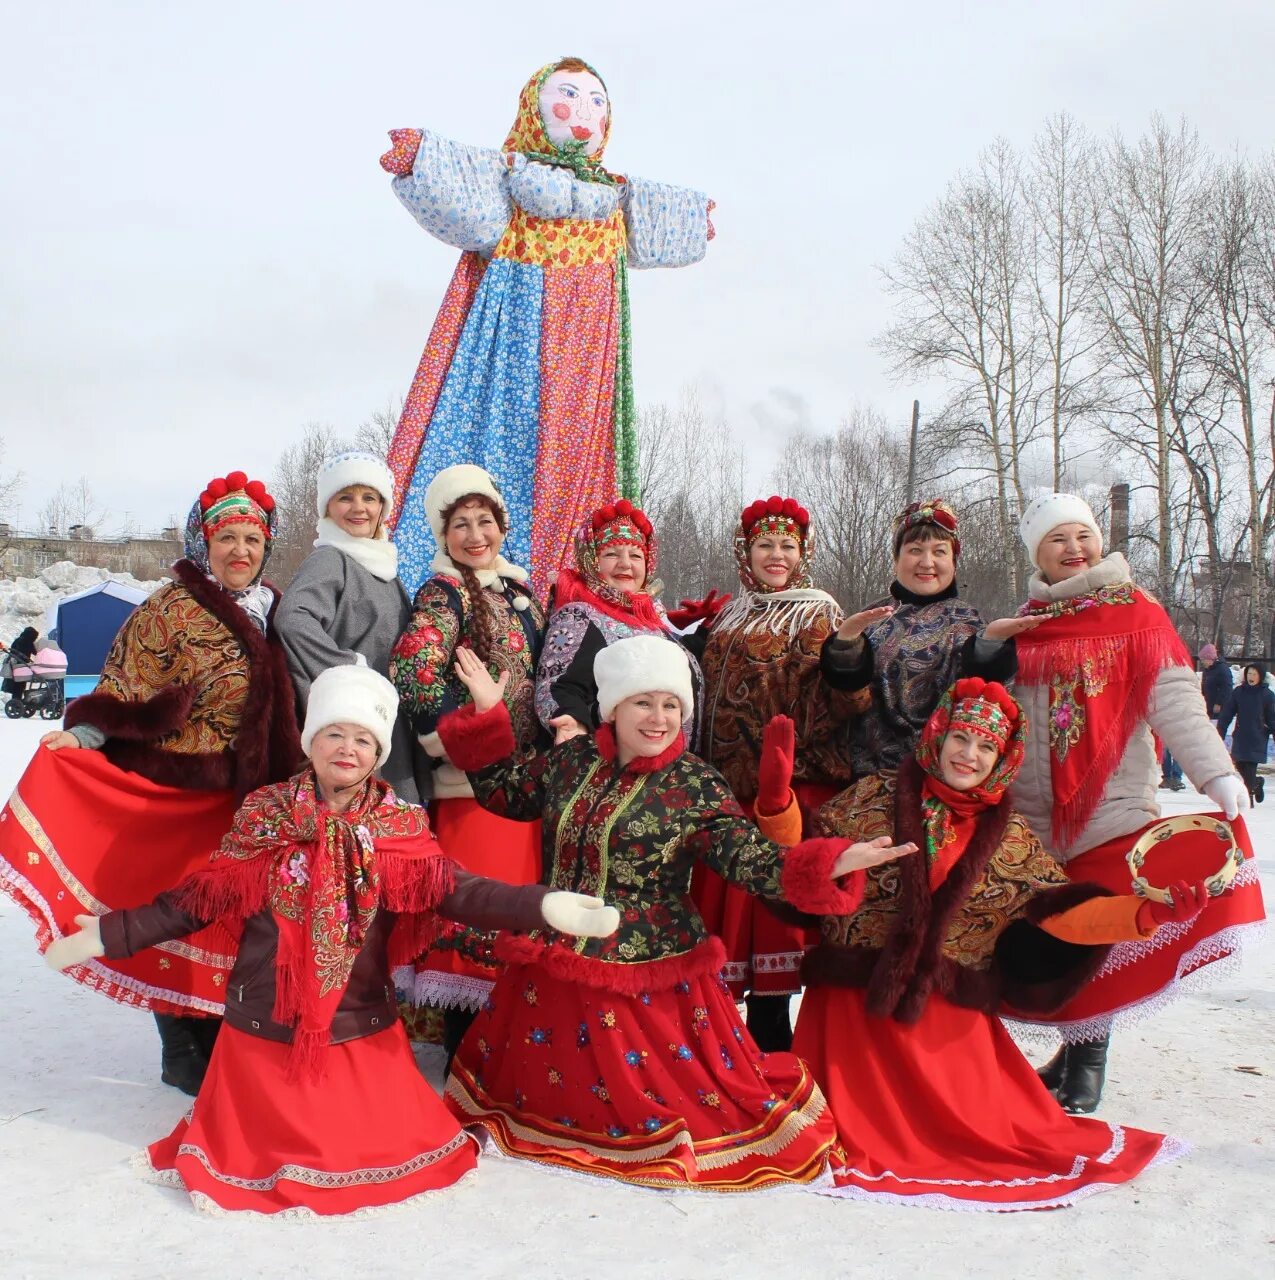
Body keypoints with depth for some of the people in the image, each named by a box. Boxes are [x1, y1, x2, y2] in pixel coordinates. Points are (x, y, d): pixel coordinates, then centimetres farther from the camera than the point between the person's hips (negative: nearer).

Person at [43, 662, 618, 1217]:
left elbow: (454, 891, -16)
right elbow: (199, 899, 3)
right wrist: (110, 934, -1)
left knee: (380, 1148, 1)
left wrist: (542, 906, -32)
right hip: (265, 1027, 0)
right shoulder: (264, 815, -1)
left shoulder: (399, 828, -3)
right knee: (259, 1150, 6)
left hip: (359, 1029, 0)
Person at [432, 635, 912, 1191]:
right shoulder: (573, 758, 1)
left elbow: (756, 863, -19)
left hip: (650, 981, -4)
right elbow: (504, 791, 16)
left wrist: (832, 863, -35)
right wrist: (487, 714, 10)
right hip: (554, 970, 5)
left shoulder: (696, 786, -12)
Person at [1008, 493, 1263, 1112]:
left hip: (1110, 807, -3)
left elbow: (1173, 700, -9)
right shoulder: (1026, 625, 13)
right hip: (1034, 816, 3)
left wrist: (1215, 772, -20)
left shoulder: (1135, 612, 1)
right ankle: (1076, 1044, 20)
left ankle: (1088, 1052, 9)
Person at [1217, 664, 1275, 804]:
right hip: (1240, 736, 3)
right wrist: (1220, 733, 0)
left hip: (1258, 738, -3)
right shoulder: (1238, 692, 2)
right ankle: (1257, 782, 36)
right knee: (1240, 765, 8)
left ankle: (1249, 796, 3)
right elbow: (1226, 714, 3)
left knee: (1250, 766, -7)